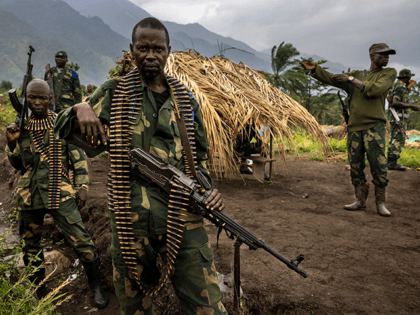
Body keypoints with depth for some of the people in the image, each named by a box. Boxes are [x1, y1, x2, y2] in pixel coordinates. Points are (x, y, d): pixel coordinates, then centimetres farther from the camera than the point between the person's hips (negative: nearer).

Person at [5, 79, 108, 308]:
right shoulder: (21, 126, 8)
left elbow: (78, 156, 1)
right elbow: (18, 164, 15)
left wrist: (83, 186, -6)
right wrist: (11, 143, -3)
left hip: (59, 192, -3)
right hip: (29, 194, 4)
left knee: (80, 240, -8)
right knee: (31, 245, 15)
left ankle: (96, 285, 14)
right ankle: (38, 291, 36)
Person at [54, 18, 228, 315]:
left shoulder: (185, 98, 10)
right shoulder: (115, 92, 6)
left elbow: (200, 154, 17)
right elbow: (61, 128, 8)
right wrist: (81, 109, -15)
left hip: (183, 216, 1)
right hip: (131, 217, 0)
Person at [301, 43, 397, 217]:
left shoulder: (389, 73, 7)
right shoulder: (356, 74, 18)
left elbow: (375, 90, -11)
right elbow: (332, 79, 10)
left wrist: (351, 80, -6)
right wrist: (315, 68, -5)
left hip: (374, 126, -3)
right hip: (354, 128, 3)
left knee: (378, 165, -8)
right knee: (356, 166, 5)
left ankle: (380, 203, 4)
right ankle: (360, 200, 15)